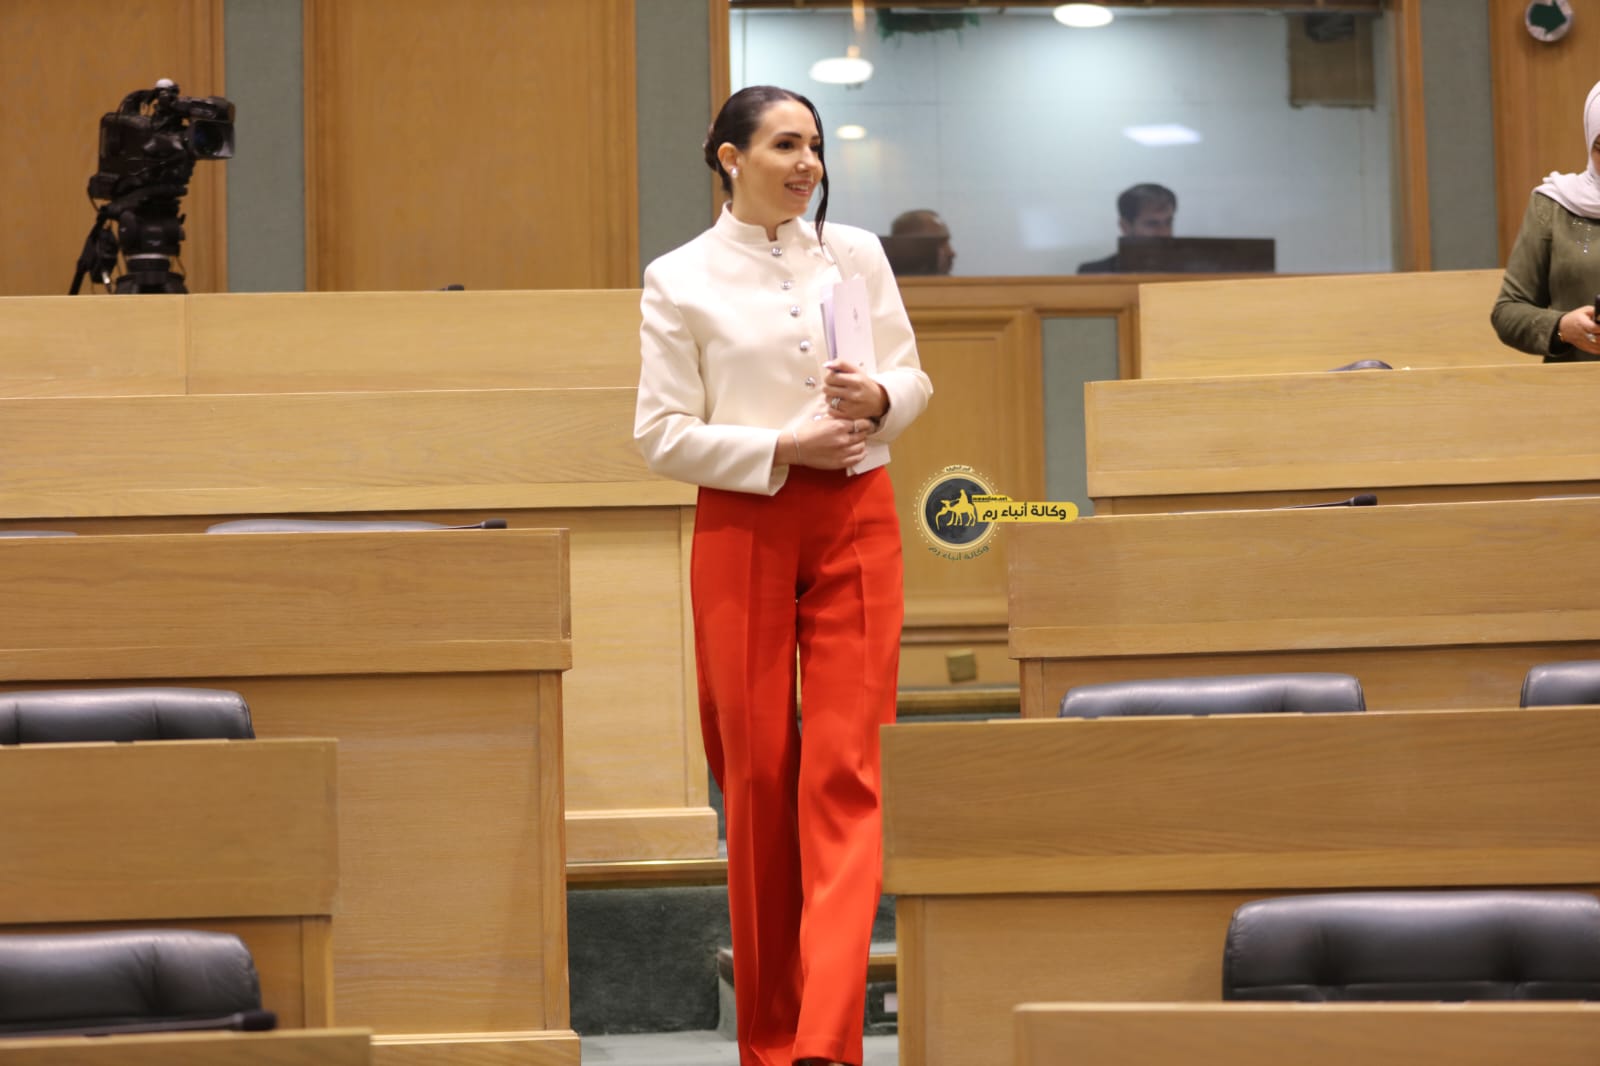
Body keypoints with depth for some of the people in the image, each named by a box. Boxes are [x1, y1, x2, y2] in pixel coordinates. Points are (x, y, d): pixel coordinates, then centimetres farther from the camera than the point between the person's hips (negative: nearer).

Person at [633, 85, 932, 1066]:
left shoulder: (856, 253, 8)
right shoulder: (680, 281, 0)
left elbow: (915, 377, 13)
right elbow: (663, 435, -2)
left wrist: (878, 398, -10)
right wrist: (783, 449, -13)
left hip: (855, 521, 2)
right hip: (742, 527, -1)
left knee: (844, 772, -8)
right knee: (758, 773, 2)